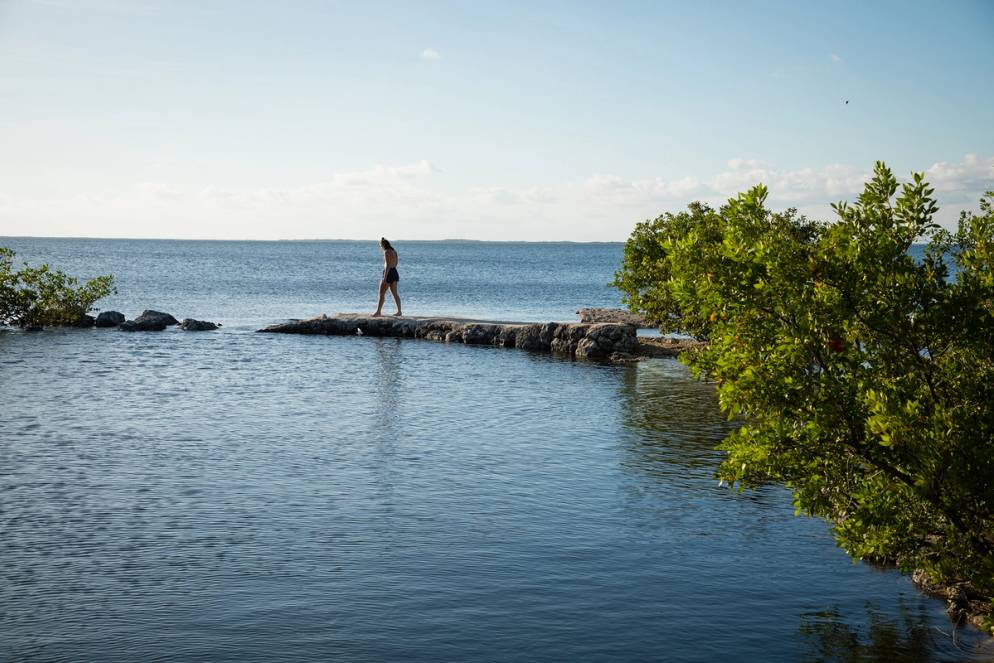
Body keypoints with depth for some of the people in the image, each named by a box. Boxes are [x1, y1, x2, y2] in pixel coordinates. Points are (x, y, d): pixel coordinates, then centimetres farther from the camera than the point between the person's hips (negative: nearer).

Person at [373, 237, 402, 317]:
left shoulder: (387, 252, -15)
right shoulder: (394, 251, 12)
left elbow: (388, 265, -21)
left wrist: (385, 277, -23)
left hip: (388, 273, -9)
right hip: (394, 272, 9)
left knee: (382, 293, -2)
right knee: (395, 293, 10)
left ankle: (378, 311, -1)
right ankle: (399, 311, 9)